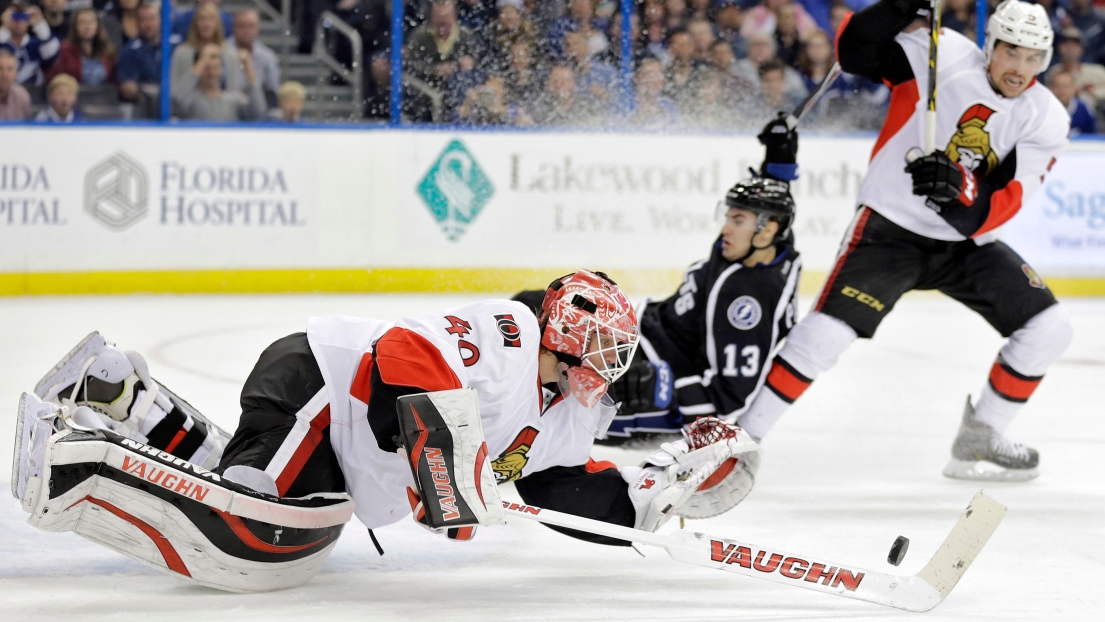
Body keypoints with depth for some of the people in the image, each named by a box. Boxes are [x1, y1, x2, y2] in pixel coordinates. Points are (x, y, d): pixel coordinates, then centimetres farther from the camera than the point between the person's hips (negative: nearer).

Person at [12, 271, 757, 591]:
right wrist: (456, 472, -32)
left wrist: (673, 482, 9)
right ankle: (73, 456, -23)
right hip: (311, 384, -11)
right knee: (269, 544, -30)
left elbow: (566, 489, 18)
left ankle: (128, 407, 20)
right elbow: (407, 352, -32)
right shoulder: (505, 336, -18)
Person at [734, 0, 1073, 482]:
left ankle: (979, 440, 14)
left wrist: (958, 191, -36)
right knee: (828, 331, -21)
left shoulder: (1046, 120, -7)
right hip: (891, 226, -4)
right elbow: (855, 50, -14)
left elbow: (998, 208, -16)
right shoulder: (943, 57, -12)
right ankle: (741, 437, -8)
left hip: (967, 243, 4)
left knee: (1049, 329, -3)